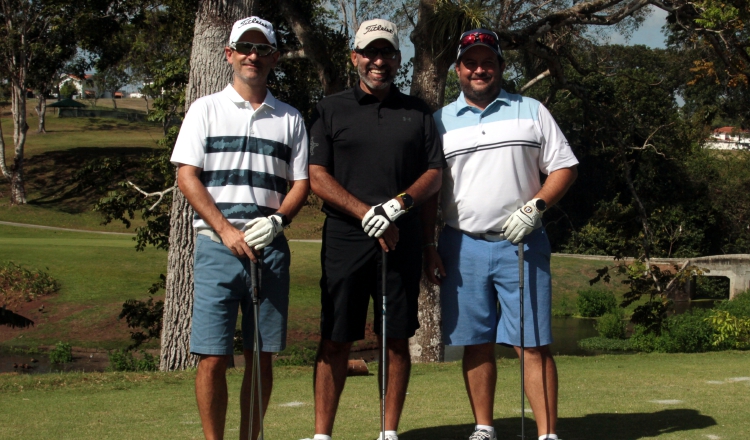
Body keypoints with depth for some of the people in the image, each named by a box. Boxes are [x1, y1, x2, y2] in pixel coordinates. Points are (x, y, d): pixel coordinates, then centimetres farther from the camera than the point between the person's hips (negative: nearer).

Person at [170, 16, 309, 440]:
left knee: (262, 356, 5)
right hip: (217, 245, -2)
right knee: (213, 356, -6)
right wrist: (226, 230, -10)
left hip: (271, 247, 2)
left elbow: (301, 183, 12)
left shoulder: (290, 118, 12)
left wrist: (276, 220, -8)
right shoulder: (206, 109, 7)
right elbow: (187, 175, 1)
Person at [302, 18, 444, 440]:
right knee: (335, 340, -2)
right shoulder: (332, 109, 8)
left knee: (397, 338, 4)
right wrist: (366, 215, -10)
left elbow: (435, 174, 9)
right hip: (344, 238, -1)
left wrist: (399, 204, -10)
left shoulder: (418, 112, 13)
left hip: (403, 239, 2)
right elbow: (317, 176, 0)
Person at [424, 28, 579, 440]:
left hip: (521, 244, -1)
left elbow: (563, 166, 6)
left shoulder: (531, 111, 8)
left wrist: (534, 206, -9)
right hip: (462, 247, 2)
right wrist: (428, 247, 3)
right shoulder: (440, 121, 11)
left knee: (533, 343, -5)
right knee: (476, 343, 6)